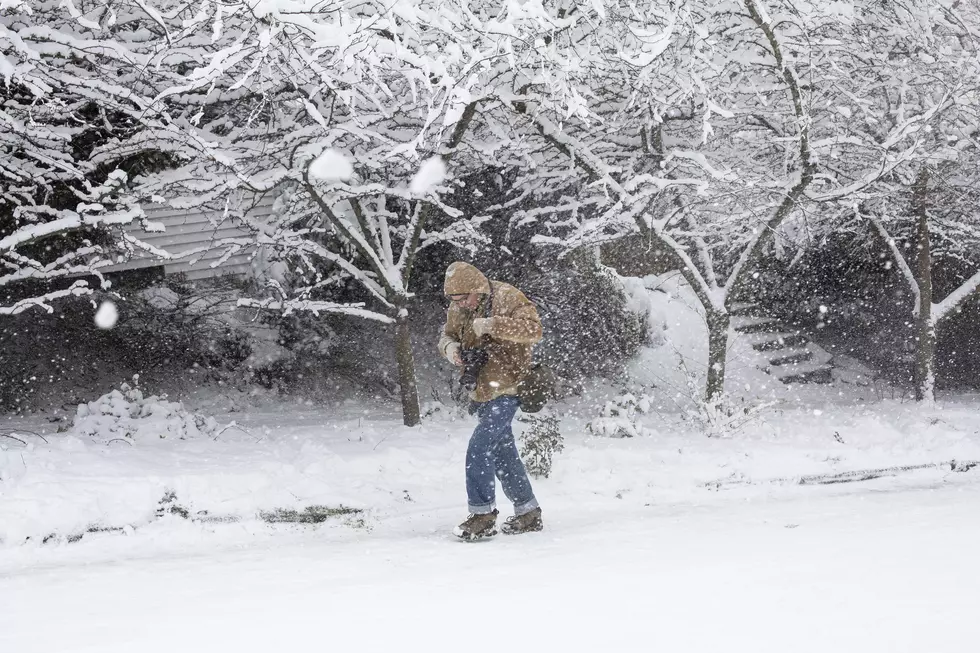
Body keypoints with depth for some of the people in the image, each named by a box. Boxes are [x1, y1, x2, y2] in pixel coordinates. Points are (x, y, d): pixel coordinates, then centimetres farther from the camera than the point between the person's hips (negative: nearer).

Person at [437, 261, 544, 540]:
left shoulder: (507, 298, -15)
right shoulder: (457, 309, 4)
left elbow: (534, 329, -26)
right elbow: (448, 334, 17)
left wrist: (492, 324, -33)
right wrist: (450, 347, -7)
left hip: (506, 391, -8)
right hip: (481, 391, 8)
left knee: (479, 448, -18)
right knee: (503, 456, 14)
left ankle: (482, 516, -12)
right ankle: (529, 515, 26)